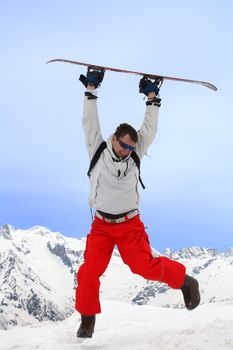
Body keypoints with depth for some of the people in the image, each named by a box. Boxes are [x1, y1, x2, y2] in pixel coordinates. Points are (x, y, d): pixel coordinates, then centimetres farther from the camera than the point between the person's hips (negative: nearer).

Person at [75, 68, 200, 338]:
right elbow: (90, 122, 1)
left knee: (144, 266, -15)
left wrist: (152, 98, 7)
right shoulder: (97, 151, 1)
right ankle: (87, 318, 11)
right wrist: (91, 90, 2)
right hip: (101, 226, 0)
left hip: (130, 224, 0)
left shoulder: (135, 155, 4)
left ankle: (184, 280, 9)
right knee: (89, 272, -10)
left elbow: (149, 129, 5)